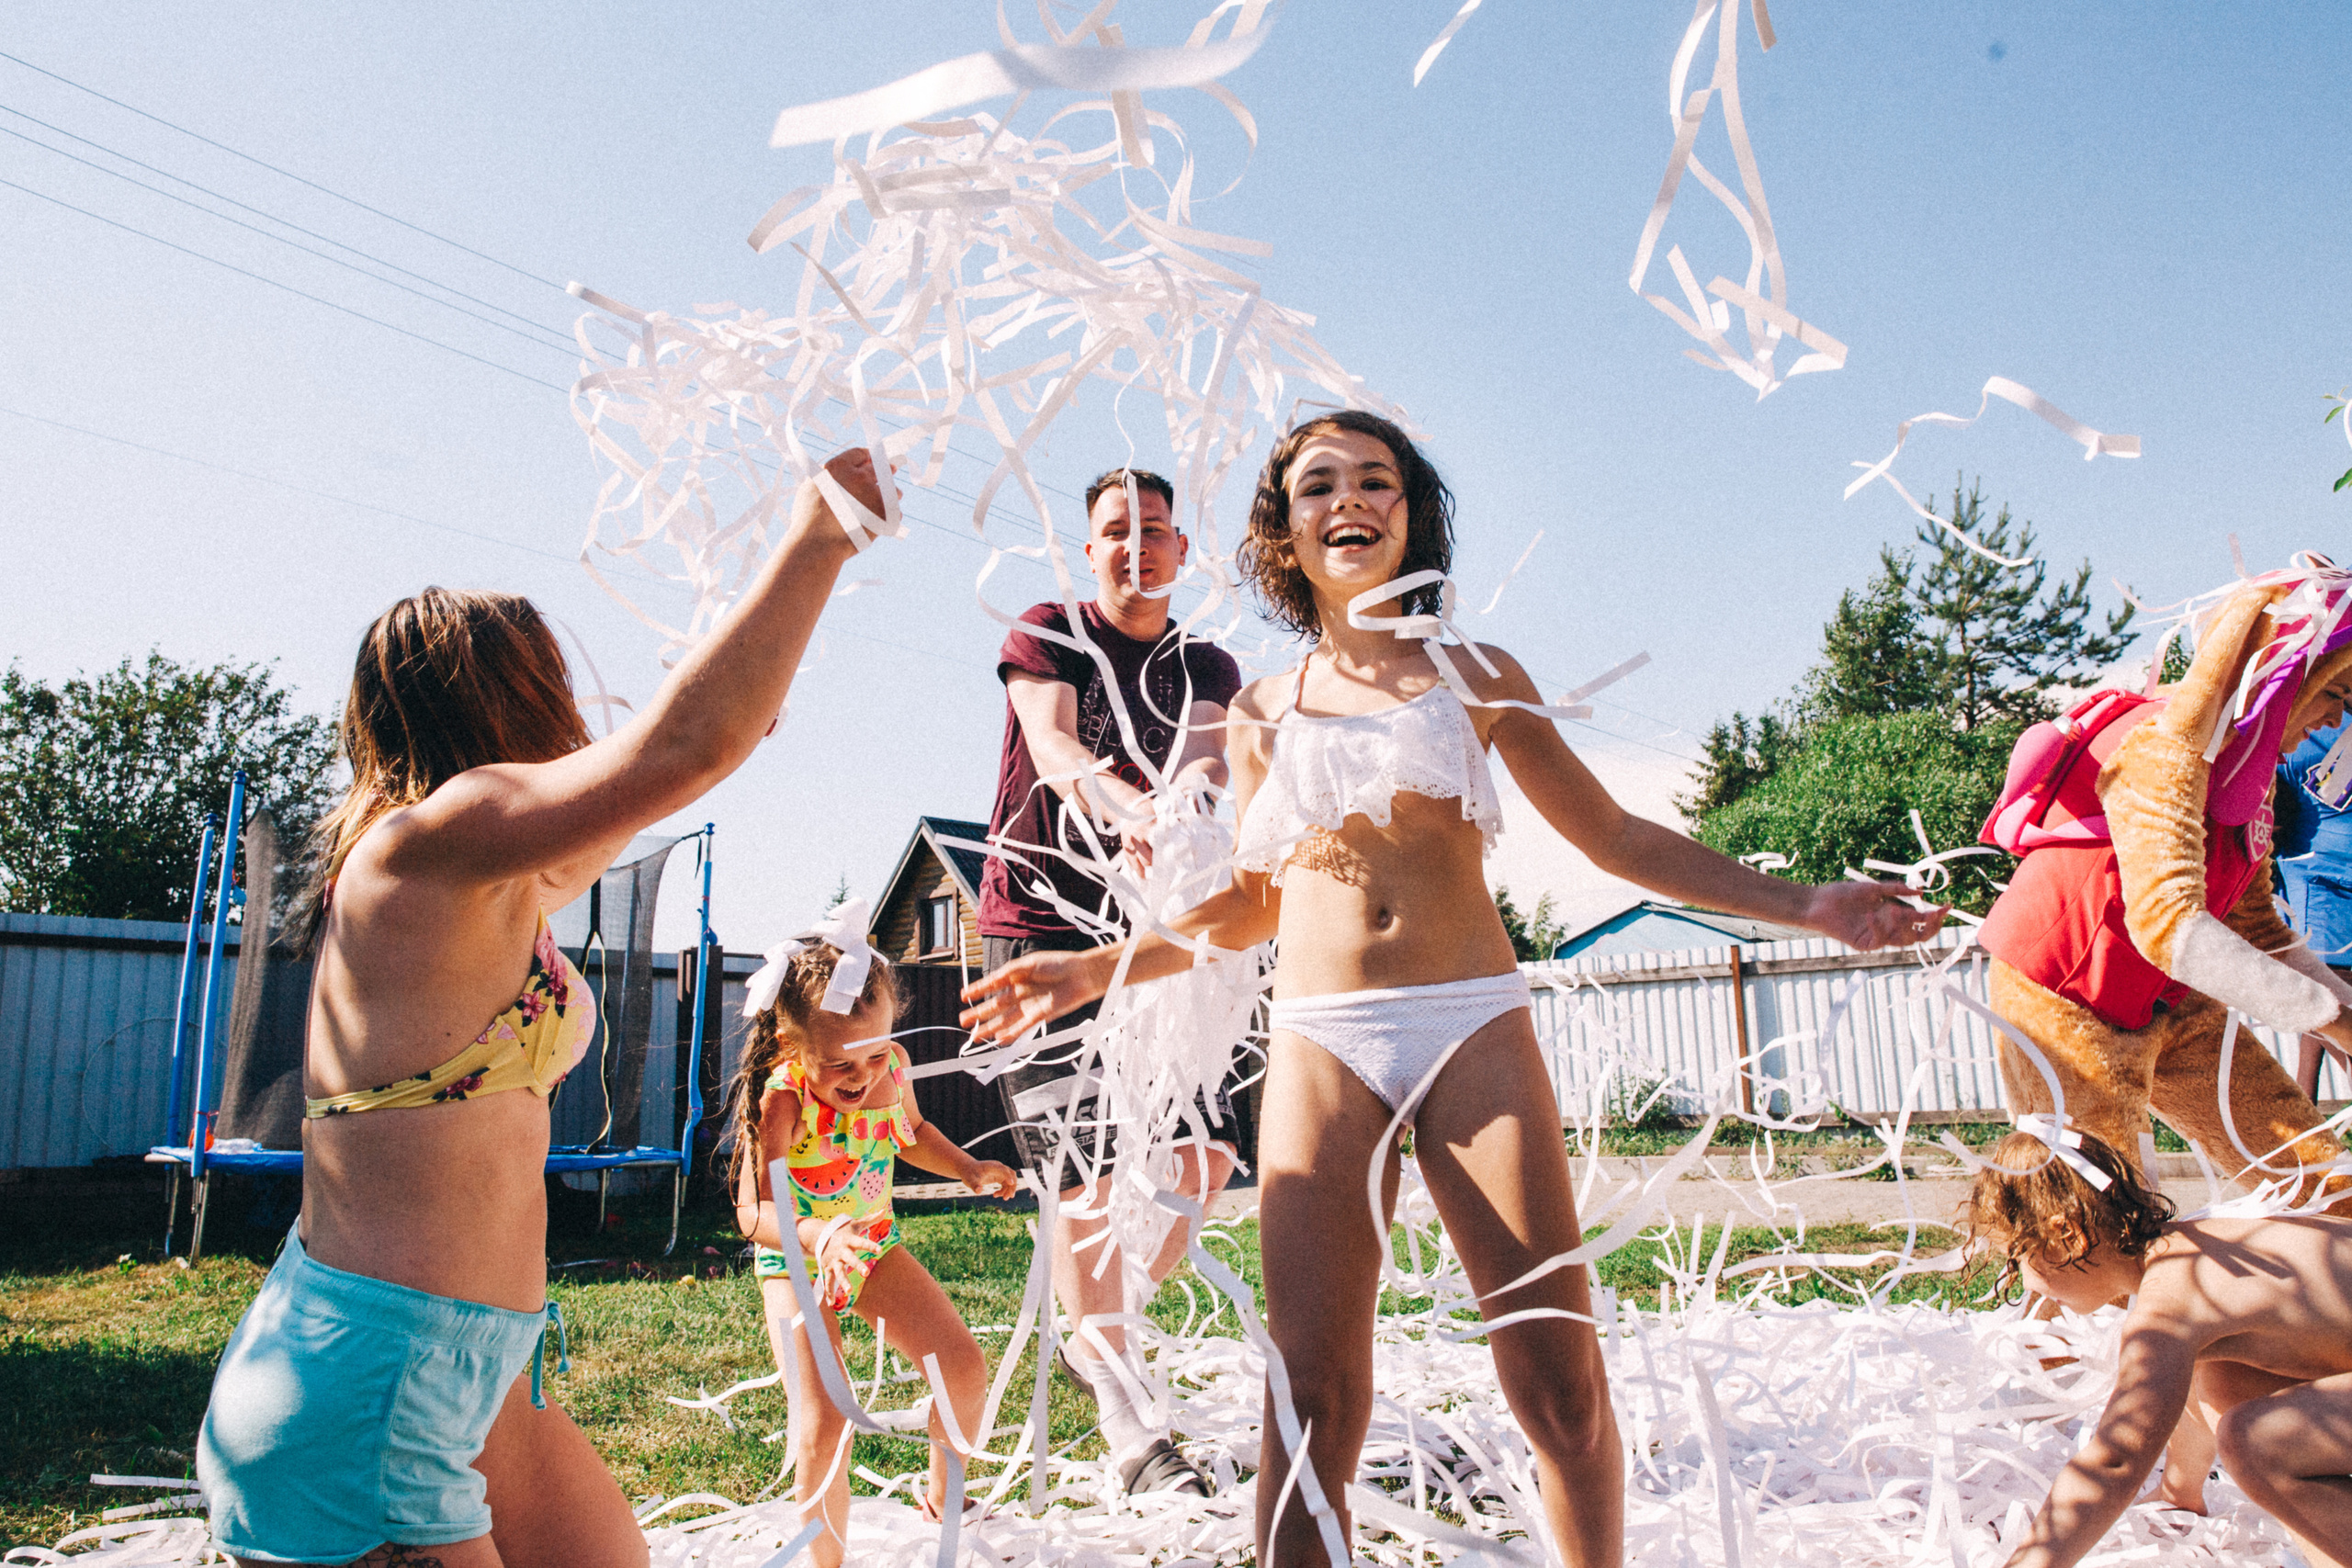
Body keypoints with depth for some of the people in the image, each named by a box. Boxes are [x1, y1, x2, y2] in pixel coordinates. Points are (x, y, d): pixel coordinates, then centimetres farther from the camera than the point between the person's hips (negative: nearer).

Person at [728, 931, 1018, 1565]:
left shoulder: (890, 1066, -13)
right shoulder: (780, 1101, -29)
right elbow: (752, 1211, -32)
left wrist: (969, 1169, -2)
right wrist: (820, 1237, -49)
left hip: (873, 1246, 5)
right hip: (797, 1264, -5)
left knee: (964, 1368, 0)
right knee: (823, 1425, -16)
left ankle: (942, 1500, 28)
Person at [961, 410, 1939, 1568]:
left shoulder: (1473, 674, 12)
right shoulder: (1263, 710, 15)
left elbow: (1615, 838, 12)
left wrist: (1801, 904, 6)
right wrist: (1093, 968, 15)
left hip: (1475, 1028, 0)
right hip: (1320, 1044, 1)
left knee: (1560, 1383, -2)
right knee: (1314, 1397, -5)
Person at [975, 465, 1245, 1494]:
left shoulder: (1208, 669, 11)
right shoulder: (1045, 634, 2)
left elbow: (1211, 761, -9)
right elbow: (1053, 745, -17)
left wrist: (1187, 802, -35)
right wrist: (1128, 808, -39)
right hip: (1041, 923, -4)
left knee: (1206, 1155, -1)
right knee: (1089, 1163, -9)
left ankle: (1096, 1333, 23)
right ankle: (1121, 1411, 5)